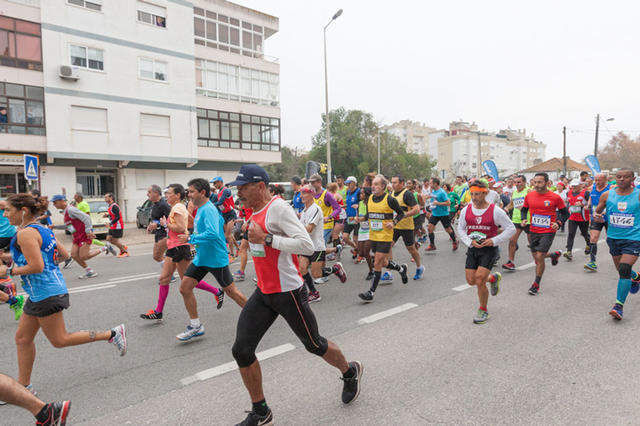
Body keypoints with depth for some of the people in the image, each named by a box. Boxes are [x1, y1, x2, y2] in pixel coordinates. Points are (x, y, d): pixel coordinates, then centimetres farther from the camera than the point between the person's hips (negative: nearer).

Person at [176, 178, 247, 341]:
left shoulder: (209, 210, -20)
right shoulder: (200, 209, 10)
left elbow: (212, 234, -32)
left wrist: (190, 239, -24)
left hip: (216, 259, -9)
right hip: (201, 258, 9)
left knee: (231, 291, 3)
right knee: (185, 288, 4)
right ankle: (195, 326, 17)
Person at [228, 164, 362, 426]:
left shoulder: (278, 208, -19)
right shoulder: (255, 211, 8)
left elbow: (307, 246, -27)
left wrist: (265, 239, -28)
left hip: (288, 293, -8)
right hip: (263, 293, 8)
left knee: (314, 345, 11)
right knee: (242, 350, 1)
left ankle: (350, 372, 42)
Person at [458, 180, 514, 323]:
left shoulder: (495, 211, -10)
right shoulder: (466, 210, -1)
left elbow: (511, 228, -3)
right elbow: (460, 229, 9)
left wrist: (494, 240, -15)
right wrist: (469, 241, -9)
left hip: (489, 249, -4)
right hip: (473, 248, 4)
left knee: (479, 281, -11)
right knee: (471, 281, 4)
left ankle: (483, 311, 13)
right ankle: (493, 278, 37)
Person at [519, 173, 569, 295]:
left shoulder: (555, 197, -9)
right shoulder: (529, 196, -1)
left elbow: (565, 213, 2)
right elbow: (524, 209, 15)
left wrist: (558, 223, -15)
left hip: (548, 232, -4)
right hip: (533, 231, 5)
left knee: (539, 257, -11)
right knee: (536, 257, 13)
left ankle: (536, 284, 6)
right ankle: (555, 255, 46)